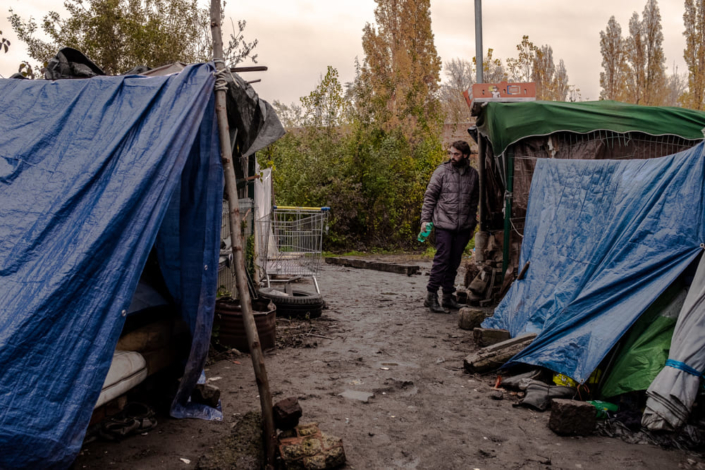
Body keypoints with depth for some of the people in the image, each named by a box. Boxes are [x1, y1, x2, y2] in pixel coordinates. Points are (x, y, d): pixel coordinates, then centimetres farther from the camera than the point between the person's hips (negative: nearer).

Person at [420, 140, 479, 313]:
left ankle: (448, 296, 19)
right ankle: (431, 297, 0)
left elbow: (474, 201, 17)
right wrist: (425, 219, -5)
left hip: (463, 227, 4)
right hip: (444, 223, -4)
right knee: (442, 259, -8)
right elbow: (430, 196, 0)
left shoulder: (473, 174, 9)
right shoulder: (442, 171, -2)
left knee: (454, 262, 9)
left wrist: (473, 225, 17)